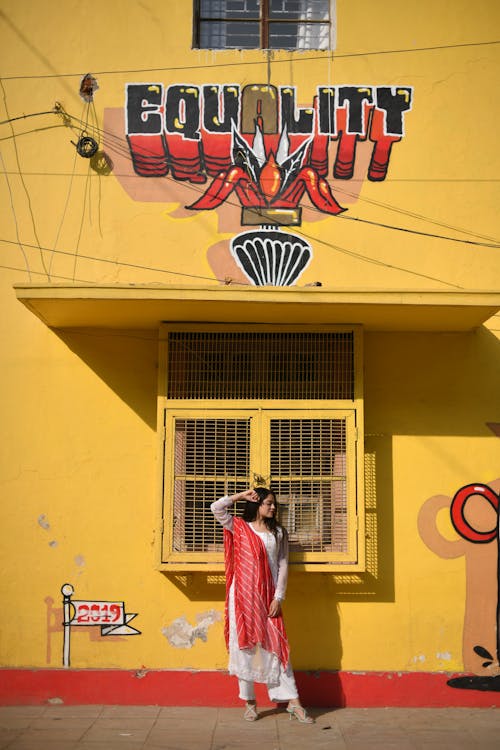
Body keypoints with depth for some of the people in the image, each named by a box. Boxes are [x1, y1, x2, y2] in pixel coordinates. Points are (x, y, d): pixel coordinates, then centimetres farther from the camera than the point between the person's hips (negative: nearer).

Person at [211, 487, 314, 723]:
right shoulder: (239, 527, 4)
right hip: (243, 595, -1)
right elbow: (216, 507, -9)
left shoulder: (278, 533, 11)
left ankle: (293, 703, 4)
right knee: (244, 645, 2)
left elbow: (282, 566, 6)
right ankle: (249, 703, 13)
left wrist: (278, 598, -2)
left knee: (276, 646, 1)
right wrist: (241, 496, -1)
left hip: (268, 597, 1)